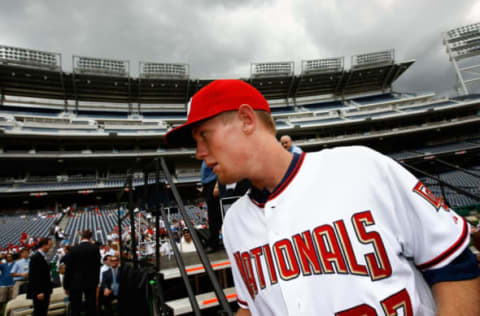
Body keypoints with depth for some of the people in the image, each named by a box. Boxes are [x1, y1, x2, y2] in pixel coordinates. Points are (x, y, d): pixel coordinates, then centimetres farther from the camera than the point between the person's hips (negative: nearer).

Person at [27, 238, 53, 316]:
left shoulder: (43, 257, 13)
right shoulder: (36, 257, -15)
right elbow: (34, 276, -19)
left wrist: (50, 287, 13)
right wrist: (39, 292, -21)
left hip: (45, 291, 9)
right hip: (39, 292, -9)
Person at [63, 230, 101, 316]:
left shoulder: (73, 249, -8)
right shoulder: (95, 248, -7)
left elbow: (68, 269, -3)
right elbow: (97, 265, 1)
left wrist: (66, 286, 4)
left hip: (75, 283, 0)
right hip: (91, 283, 1)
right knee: (91, 309, 10)